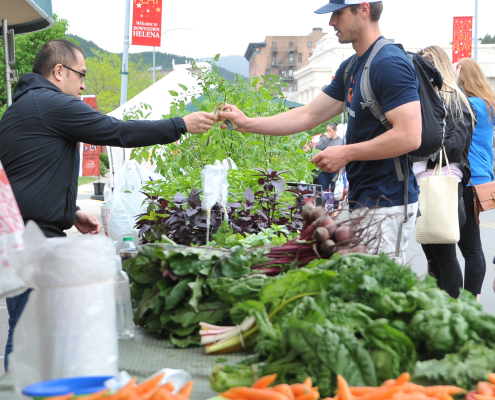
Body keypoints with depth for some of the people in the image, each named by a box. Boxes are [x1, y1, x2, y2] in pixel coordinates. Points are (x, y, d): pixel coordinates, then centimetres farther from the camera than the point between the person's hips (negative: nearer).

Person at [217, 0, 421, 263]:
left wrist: (346, 153, -16)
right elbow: (308, 116, 17)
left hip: (387, 206, -9)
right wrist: (247, 124, 11)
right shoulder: (351, 68, 14)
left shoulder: (389, 64, -16)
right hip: (364, 201, 9)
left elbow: (410, 137, -23)